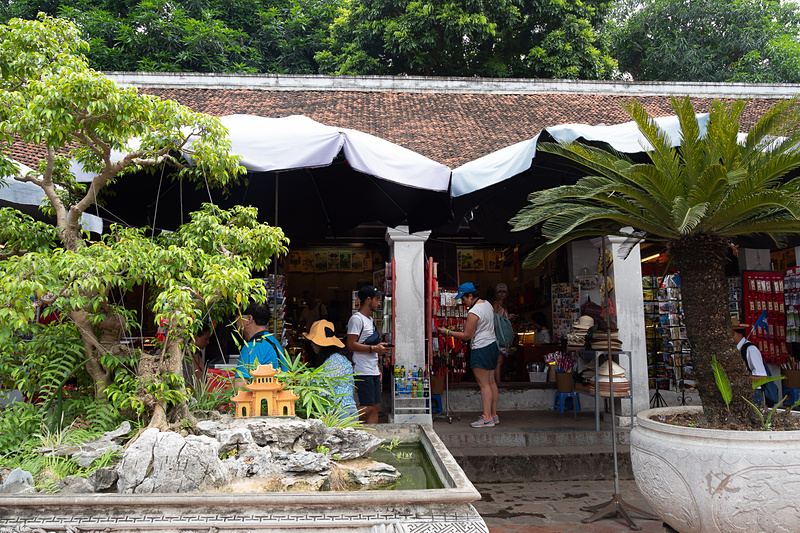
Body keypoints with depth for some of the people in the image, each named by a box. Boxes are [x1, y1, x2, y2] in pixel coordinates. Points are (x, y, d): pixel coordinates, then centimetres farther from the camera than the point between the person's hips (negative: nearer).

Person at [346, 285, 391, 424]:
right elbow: (351, 345, -18)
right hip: (363, 372, -10)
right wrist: (374, 348, -20)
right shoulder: (356, 319, -10)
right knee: (367, 407, -11)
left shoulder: (370, 319, 21)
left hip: (373, 372, 10)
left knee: (376, 406, 8)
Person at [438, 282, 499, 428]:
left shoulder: (473, 312, -19)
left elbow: (467, 335, -16)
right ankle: (494, 415, 17)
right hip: (492, 344, 10)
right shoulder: (487, 304, 10)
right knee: (491, 382, 12)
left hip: (481, 349, -10)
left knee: (484, 384, -6)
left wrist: (448, 332, -7)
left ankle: (487, 418, -5)